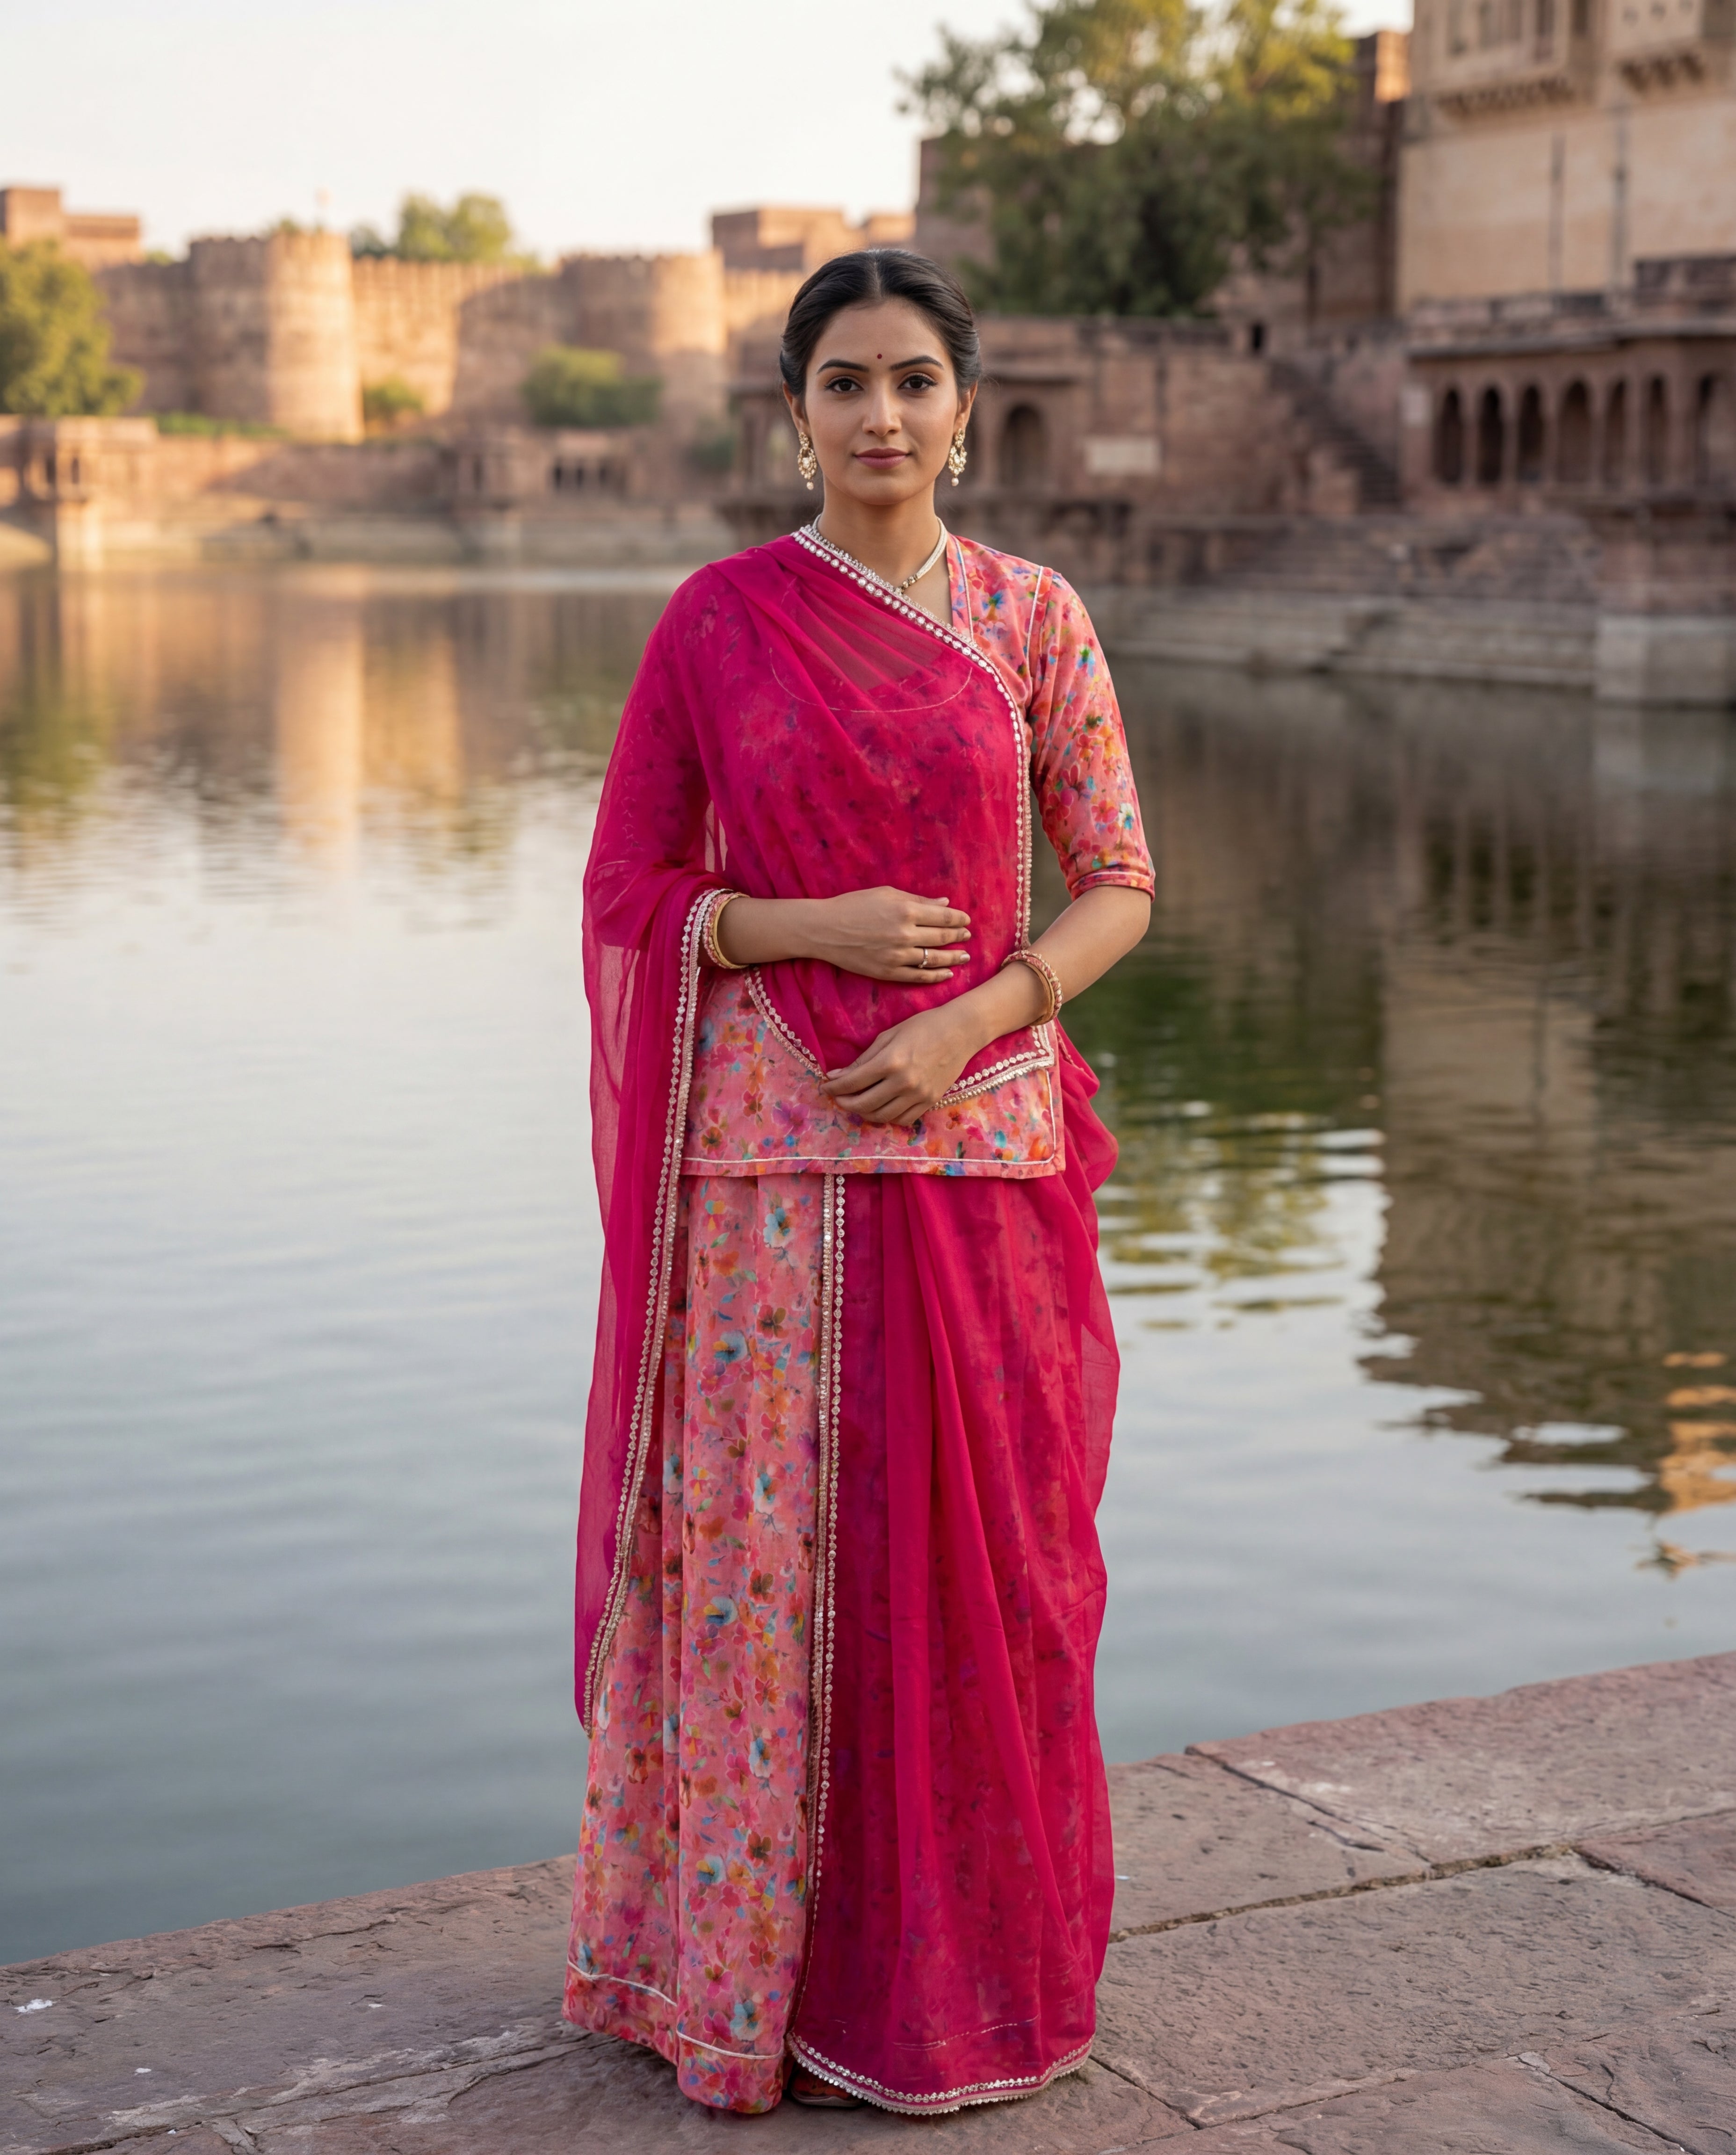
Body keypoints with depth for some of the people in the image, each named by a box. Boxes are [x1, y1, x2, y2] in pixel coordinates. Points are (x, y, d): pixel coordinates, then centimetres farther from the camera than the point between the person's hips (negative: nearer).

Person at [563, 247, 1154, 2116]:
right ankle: (756, 1961, 19)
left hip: (975, 1135, 1)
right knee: (763, 1544, 3)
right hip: (772, 1148, -1)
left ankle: (957, 1960, 21)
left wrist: (972, 1017, -11)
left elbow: (1116, 884, 5)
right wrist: (810, 927, -13)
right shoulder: (716, 622, 2)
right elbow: (629, 889, 4)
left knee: (974, 1553, 5)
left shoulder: (1033, 620, 4)